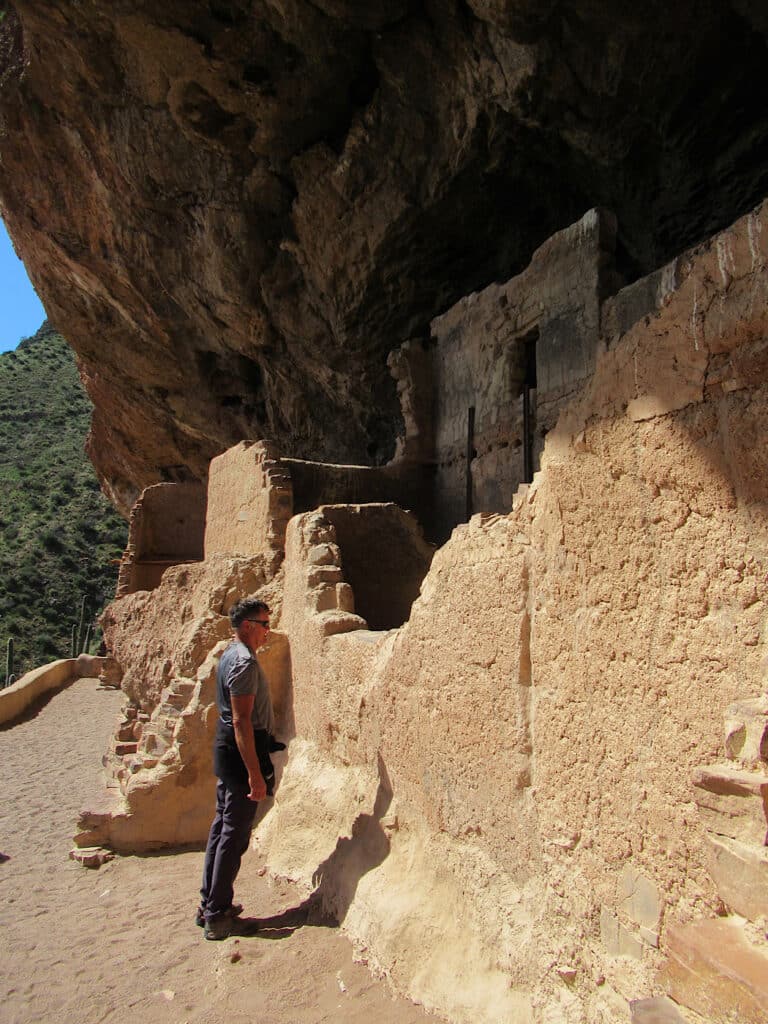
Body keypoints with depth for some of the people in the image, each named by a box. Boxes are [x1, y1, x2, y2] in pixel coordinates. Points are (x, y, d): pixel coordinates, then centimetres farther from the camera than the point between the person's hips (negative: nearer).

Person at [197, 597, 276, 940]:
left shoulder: (230, 655, 13)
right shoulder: (244, 661, -20)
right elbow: (242, 721, -25)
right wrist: (255, 774, -24)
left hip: (226, 748, 10)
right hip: (241, 751, -10)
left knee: (222, 826, 17)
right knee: (235, 835, -1)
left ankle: (209, 904, 28)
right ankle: (217, 916, 8)